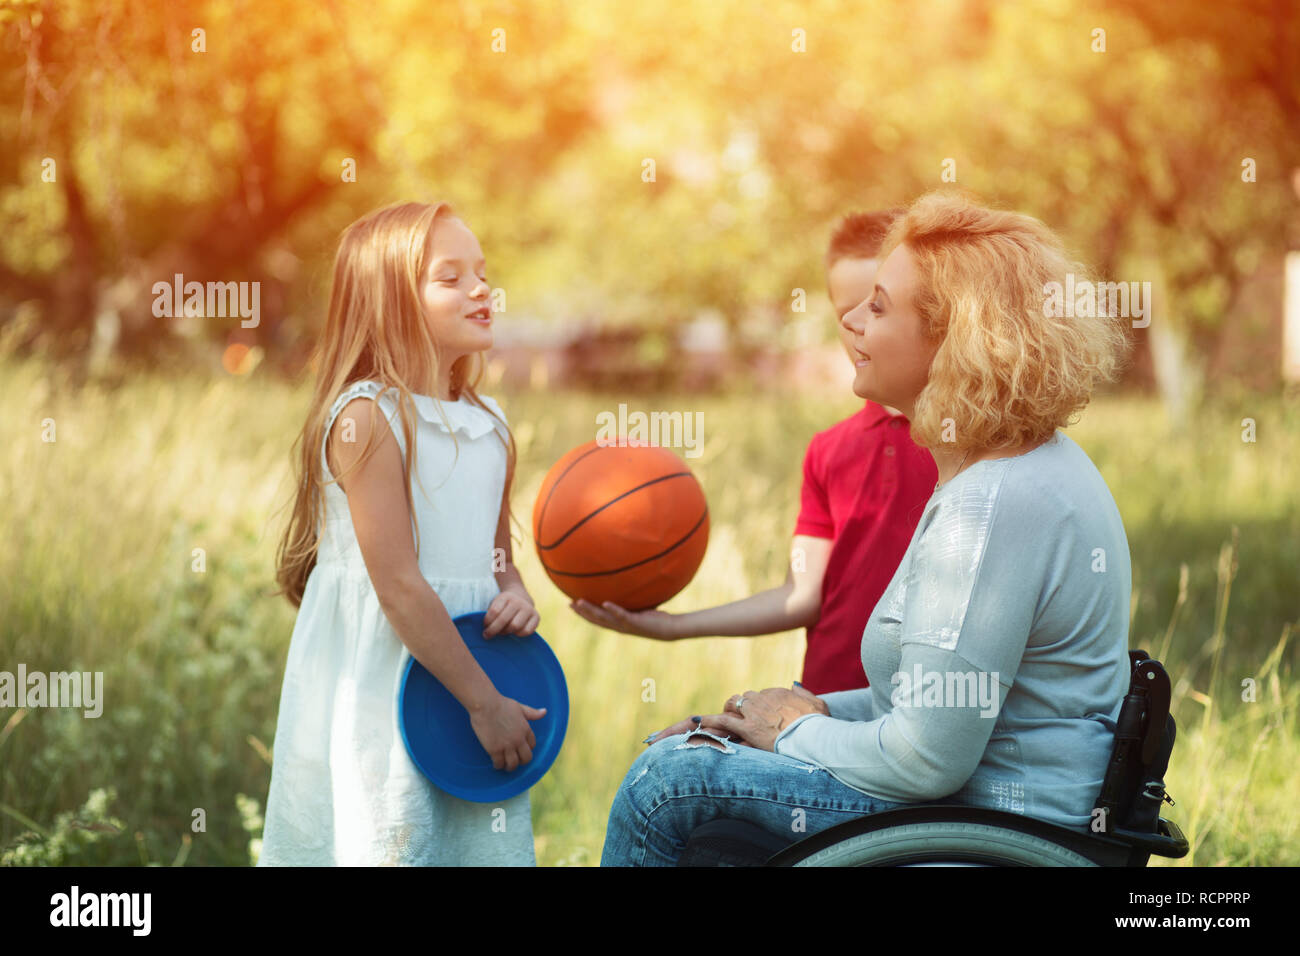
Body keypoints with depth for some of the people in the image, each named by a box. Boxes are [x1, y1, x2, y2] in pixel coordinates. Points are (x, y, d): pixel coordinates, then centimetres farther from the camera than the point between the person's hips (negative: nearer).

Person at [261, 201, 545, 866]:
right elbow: (398, 585, -17)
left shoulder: (489, 425, 10)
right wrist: (484, 702, -16)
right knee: (391, 844, -5)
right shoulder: (367, 418, -13)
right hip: (378, 697, -7)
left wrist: (516, 595, -4)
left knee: (485, 846, 8)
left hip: (470, 677, 7)